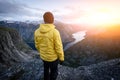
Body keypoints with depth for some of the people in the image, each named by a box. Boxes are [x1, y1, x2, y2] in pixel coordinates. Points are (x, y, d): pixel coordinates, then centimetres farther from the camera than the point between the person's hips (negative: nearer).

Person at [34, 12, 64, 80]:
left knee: (46, 69, 28)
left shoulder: (37, 31, -12)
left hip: (43, 56, 5)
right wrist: (61, 58, -6)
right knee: (54, 72, 19)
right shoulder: (55, 32, -27)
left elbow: (37, 45, 0)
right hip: (53, 57, -5)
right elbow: (59, 47, -21)